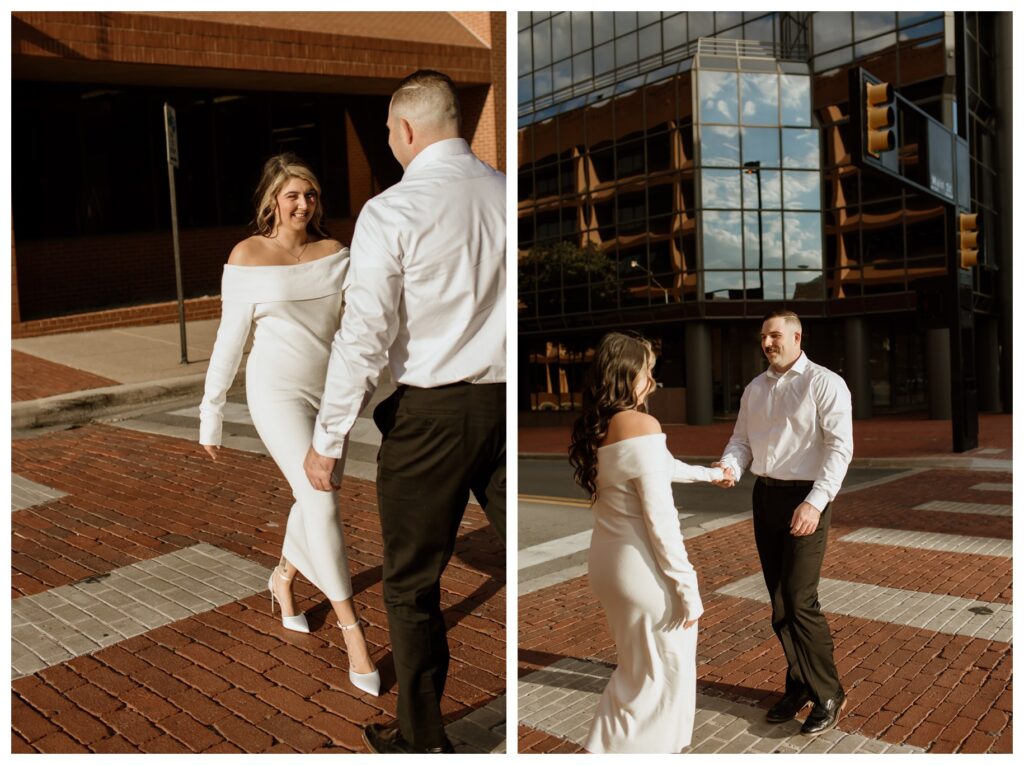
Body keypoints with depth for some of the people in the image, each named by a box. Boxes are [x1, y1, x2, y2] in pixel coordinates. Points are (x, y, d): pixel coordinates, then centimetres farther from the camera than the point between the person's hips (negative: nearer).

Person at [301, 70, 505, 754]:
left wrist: (328, 440, -4)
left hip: (432, 412, -4)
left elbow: (364, 338, -12)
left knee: (413, 584, 12)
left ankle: (422, 738, 28)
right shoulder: (506, 193, 5)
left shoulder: (392, 211, -9)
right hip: (509, 400, 5)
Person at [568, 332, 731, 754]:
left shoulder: (594, 429, 5)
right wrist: (687, 586, -13)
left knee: (636, 668, 24)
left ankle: (616, 745, 36)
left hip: (607, 561, 8)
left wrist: (709, 473, 36)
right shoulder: (642, 427, -20)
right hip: (643, 568, -8)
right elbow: (660, 519, -22)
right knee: (662, 672, 11)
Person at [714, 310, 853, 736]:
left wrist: (815, 502, -26)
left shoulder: (825, 384, -9)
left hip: (805, 499, -6)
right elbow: (741, 440, 13)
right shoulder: (754, 389, 12)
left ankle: (828, 696, 13)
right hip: (765, 495, 7)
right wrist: (730, 468, -10)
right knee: (779, 600, 13)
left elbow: (840, 447, -16)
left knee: (799, 600, -8)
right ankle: (800, 686, 30)